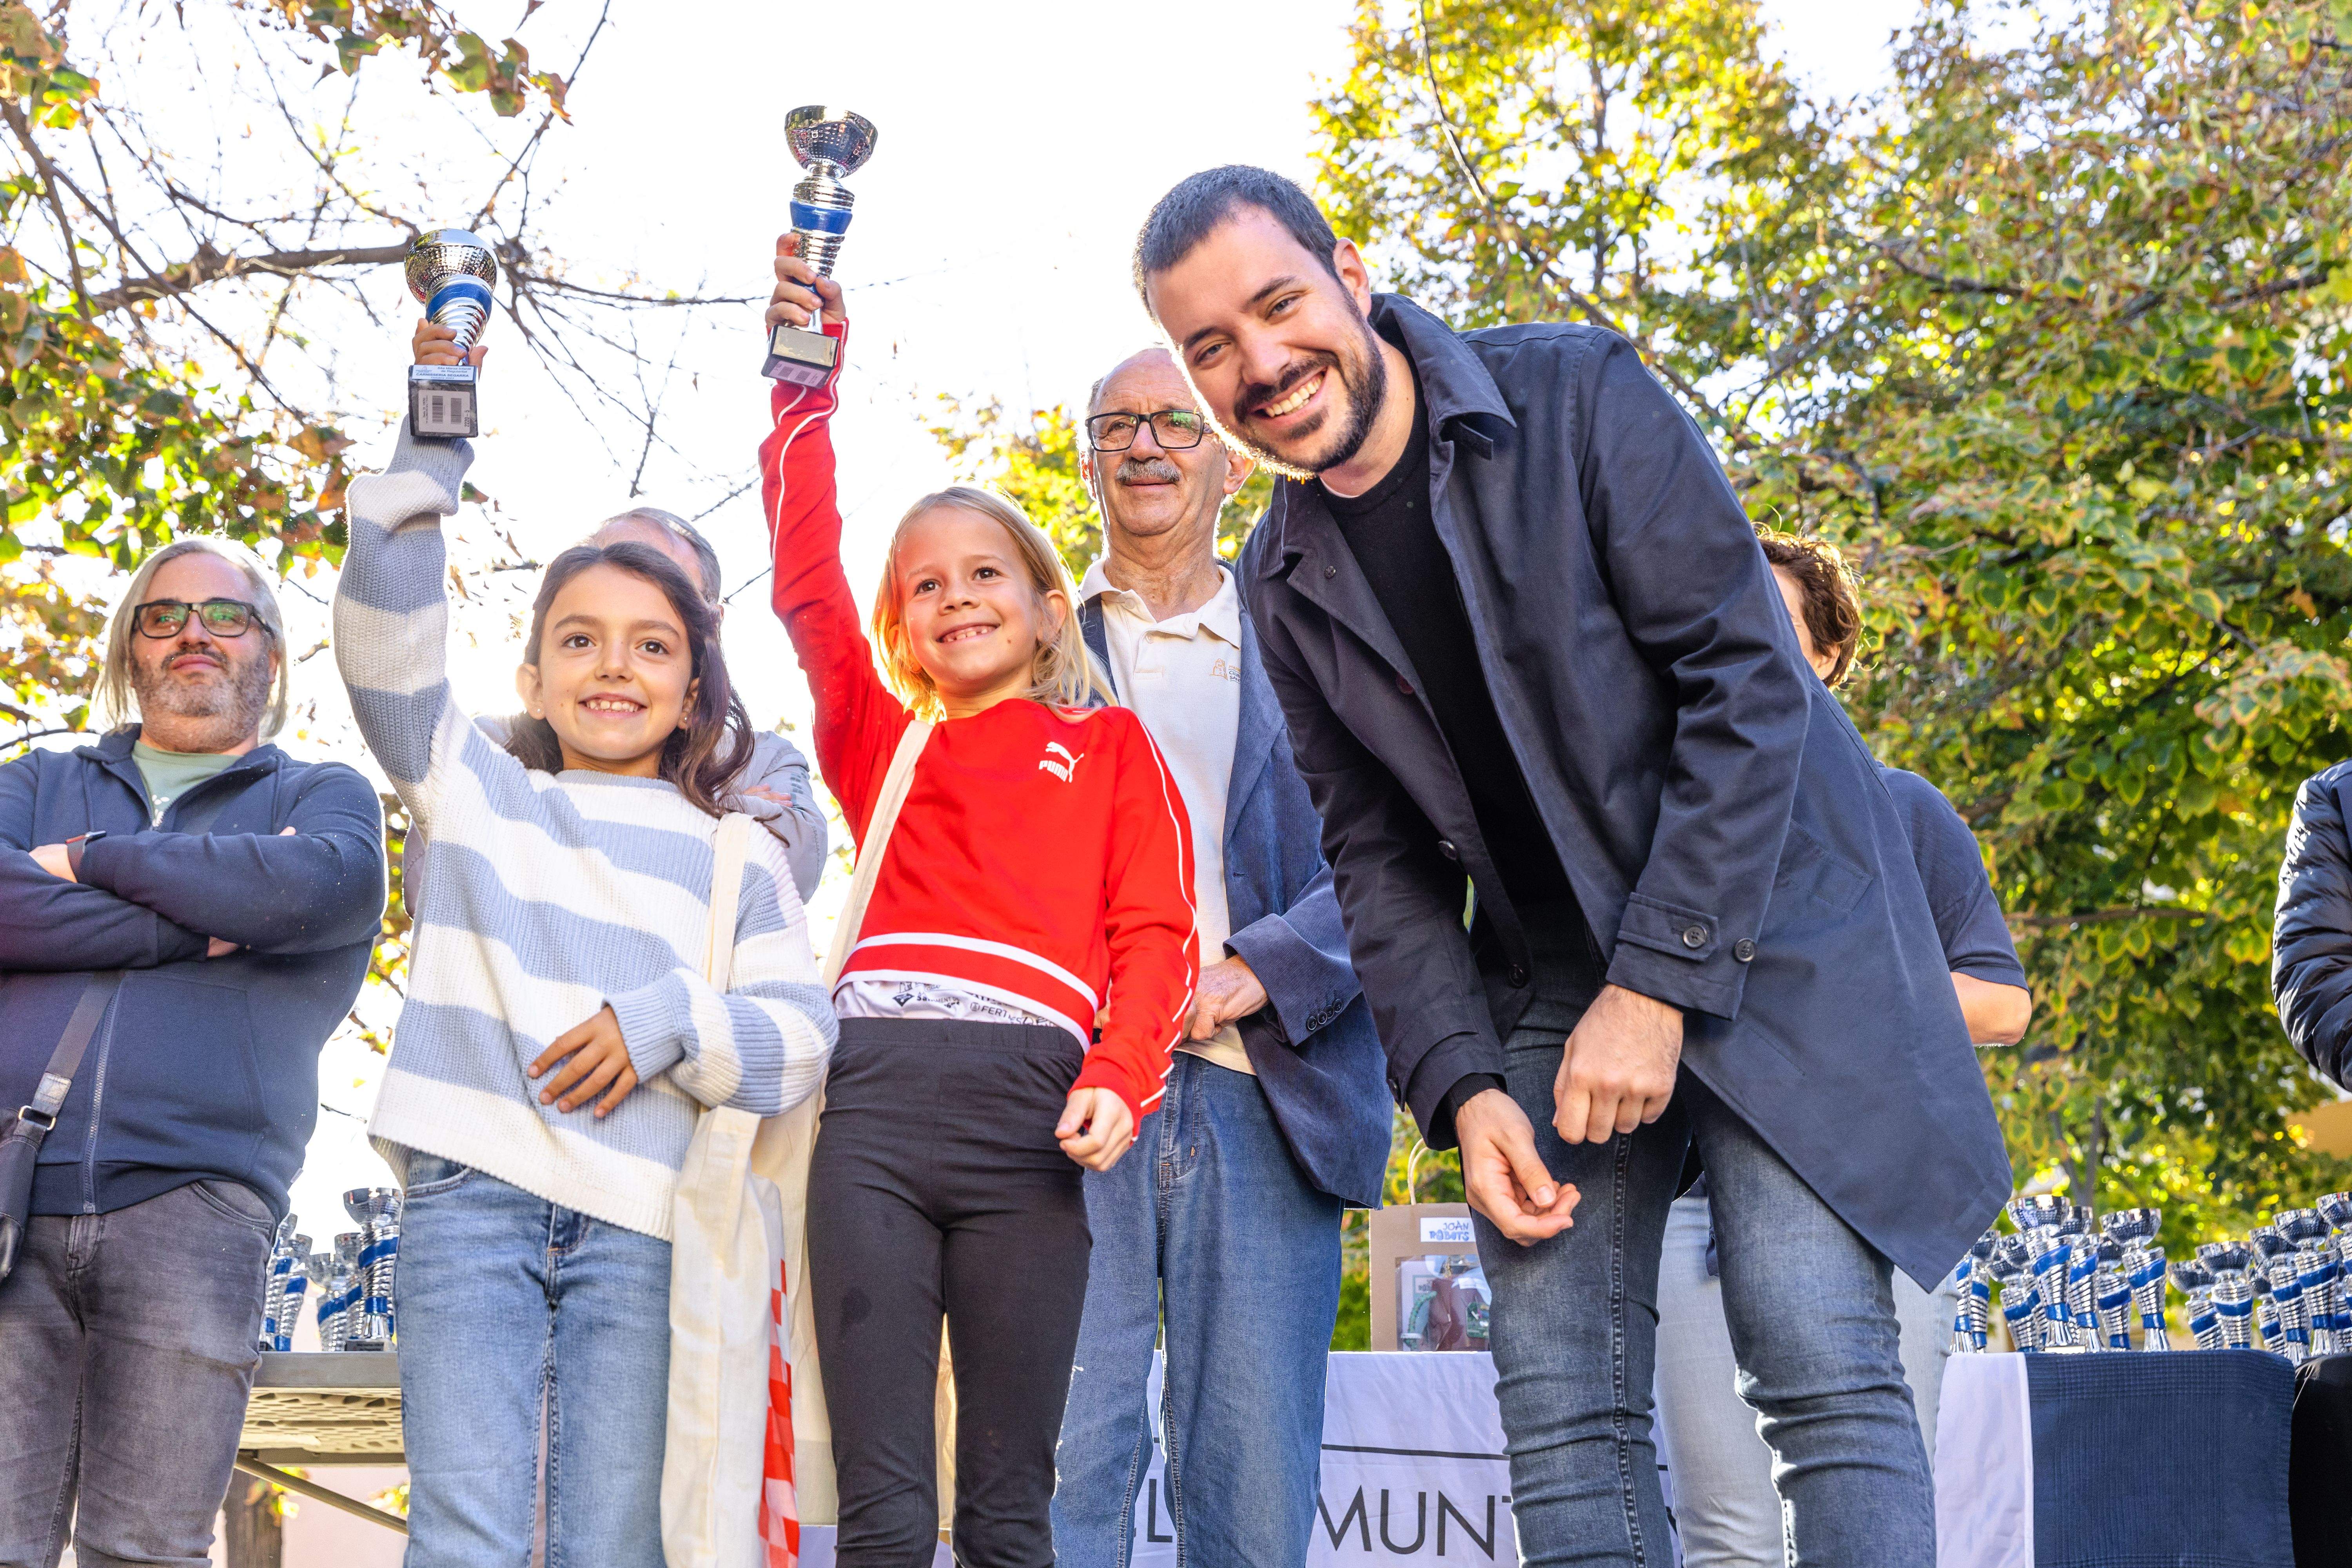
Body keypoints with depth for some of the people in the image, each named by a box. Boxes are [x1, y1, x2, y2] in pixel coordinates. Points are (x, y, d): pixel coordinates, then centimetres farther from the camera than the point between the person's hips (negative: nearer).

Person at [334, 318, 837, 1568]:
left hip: (637, 1221, 1)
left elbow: (801, 1035, 8)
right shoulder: (477, 793, 18)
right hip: (472, 1194, 0)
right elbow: (388, 640, 5)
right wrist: (433, 446, -1)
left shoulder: (735, 857, 17)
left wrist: (665, 1023, -10)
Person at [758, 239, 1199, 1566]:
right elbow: (809, 583, 13)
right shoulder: (884, 745, 22)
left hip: (1029, 1105, -1)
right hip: (877, 1094, 1)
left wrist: (1121, 1079, -11)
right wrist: (809, 380, 10)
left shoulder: (1109, 747, 17)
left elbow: (1156, 931, 6)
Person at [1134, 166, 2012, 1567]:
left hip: (1760, 927, -5)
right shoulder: (1290, 582, 5)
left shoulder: (1579, 398, -11)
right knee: (1565, 1411, -3)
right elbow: (1380, 855, 8)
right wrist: (1460, 1085, -6)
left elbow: (1748, 681, -15)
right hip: (1546, 977, 5)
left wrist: (1658, 983, -19)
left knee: (1822, 1363, -15)